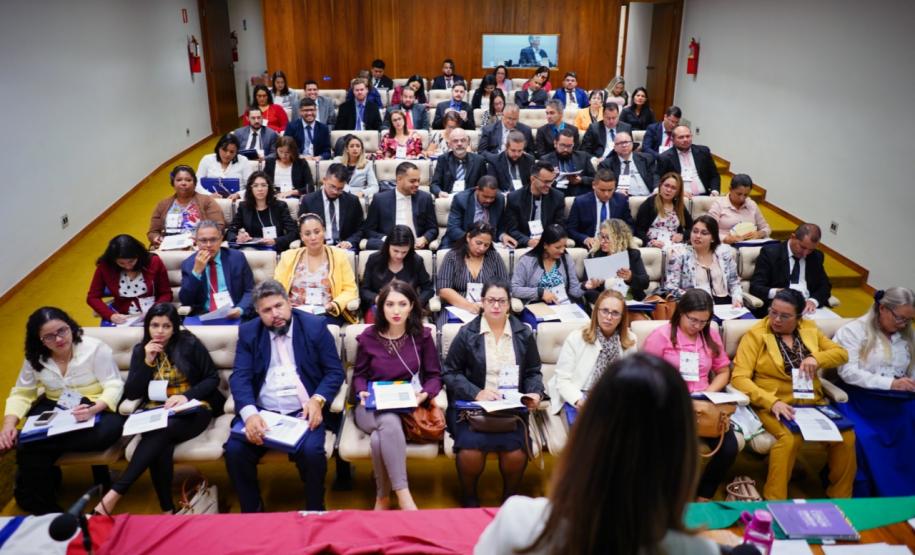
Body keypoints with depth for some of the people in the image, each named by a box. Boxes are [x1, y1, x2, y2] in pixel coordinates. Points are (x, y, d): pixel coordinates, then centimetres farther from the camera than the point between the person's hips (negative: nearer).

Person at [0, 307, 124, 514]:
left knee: (110, 429, -38)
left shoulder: (95, 348, -12)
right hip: (53, 409, 3)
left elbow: (114, 386, -16)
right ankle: (41, 505, -3)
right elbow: (21, 393, 6)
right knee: (28, 448, -28)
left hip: (96, 407, -3)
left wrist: (93, 410, -35)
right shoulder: (34, 358, 3)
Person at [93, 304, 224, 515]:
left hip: (192, 411, -2)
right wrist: (147, 361, -9)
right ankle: (167, 510, -25)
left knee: (161, 431, -36)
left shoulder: (190, 344, 0)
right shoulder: (140, 350, 9)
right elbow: (131, 393, 3)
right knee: (161, 444, -34)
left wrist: (187, 395, -15)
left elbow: (213, 378, 1)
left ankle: (114, 494, -36)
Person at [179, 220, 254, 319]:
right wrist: (196, 271, -12)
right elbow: (185, 301, -2)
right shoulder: (188, 264, 6)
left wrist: (241, 309, -15)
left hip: (233, 316, 1)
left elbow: (250, 291, 5)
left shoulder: (237, 258, 3)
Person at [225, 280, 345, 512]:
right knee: (234, 451, -22)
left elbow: (335, 371, 1)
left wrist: (317, 400, -18)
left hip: (303, 412, -2)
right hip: (261, 412, 2)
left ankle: (315, 511, -1)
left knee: (311, 452, -29)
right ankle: (251, 511, 3)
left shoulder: (315, 326, 1)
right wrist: (249, 413, -23)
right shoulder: (248, 332, 7)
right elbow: (240, 377, -4)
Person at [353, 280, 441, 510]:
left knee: (378, 438, -35)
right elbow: (359, 375, 12)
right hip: (372, 407, 0)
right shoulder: (368, 337, 2)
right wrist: (362, 392, -10)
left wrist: (424, 394, -15)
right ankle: (403, 496, -29)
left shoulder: (422, 335, 2)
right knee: (389, 421, -38)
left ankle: (383, 498, -15)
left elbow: (434, 375, 5)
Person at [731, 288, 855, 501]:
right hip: (773, 406, -5)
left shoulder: (809, 329, 11)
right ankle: (774, 503, -17)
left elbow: (841, 353, 14)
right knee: (790, 438, -32)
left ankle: (840, 497, 5)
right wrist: (772, 402, -26)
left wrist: (816, 358, -8)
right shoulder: (755, 335, -5)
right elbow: (739, 377, -12)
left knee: (846, 435, -16)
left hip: (812, 403, 5)